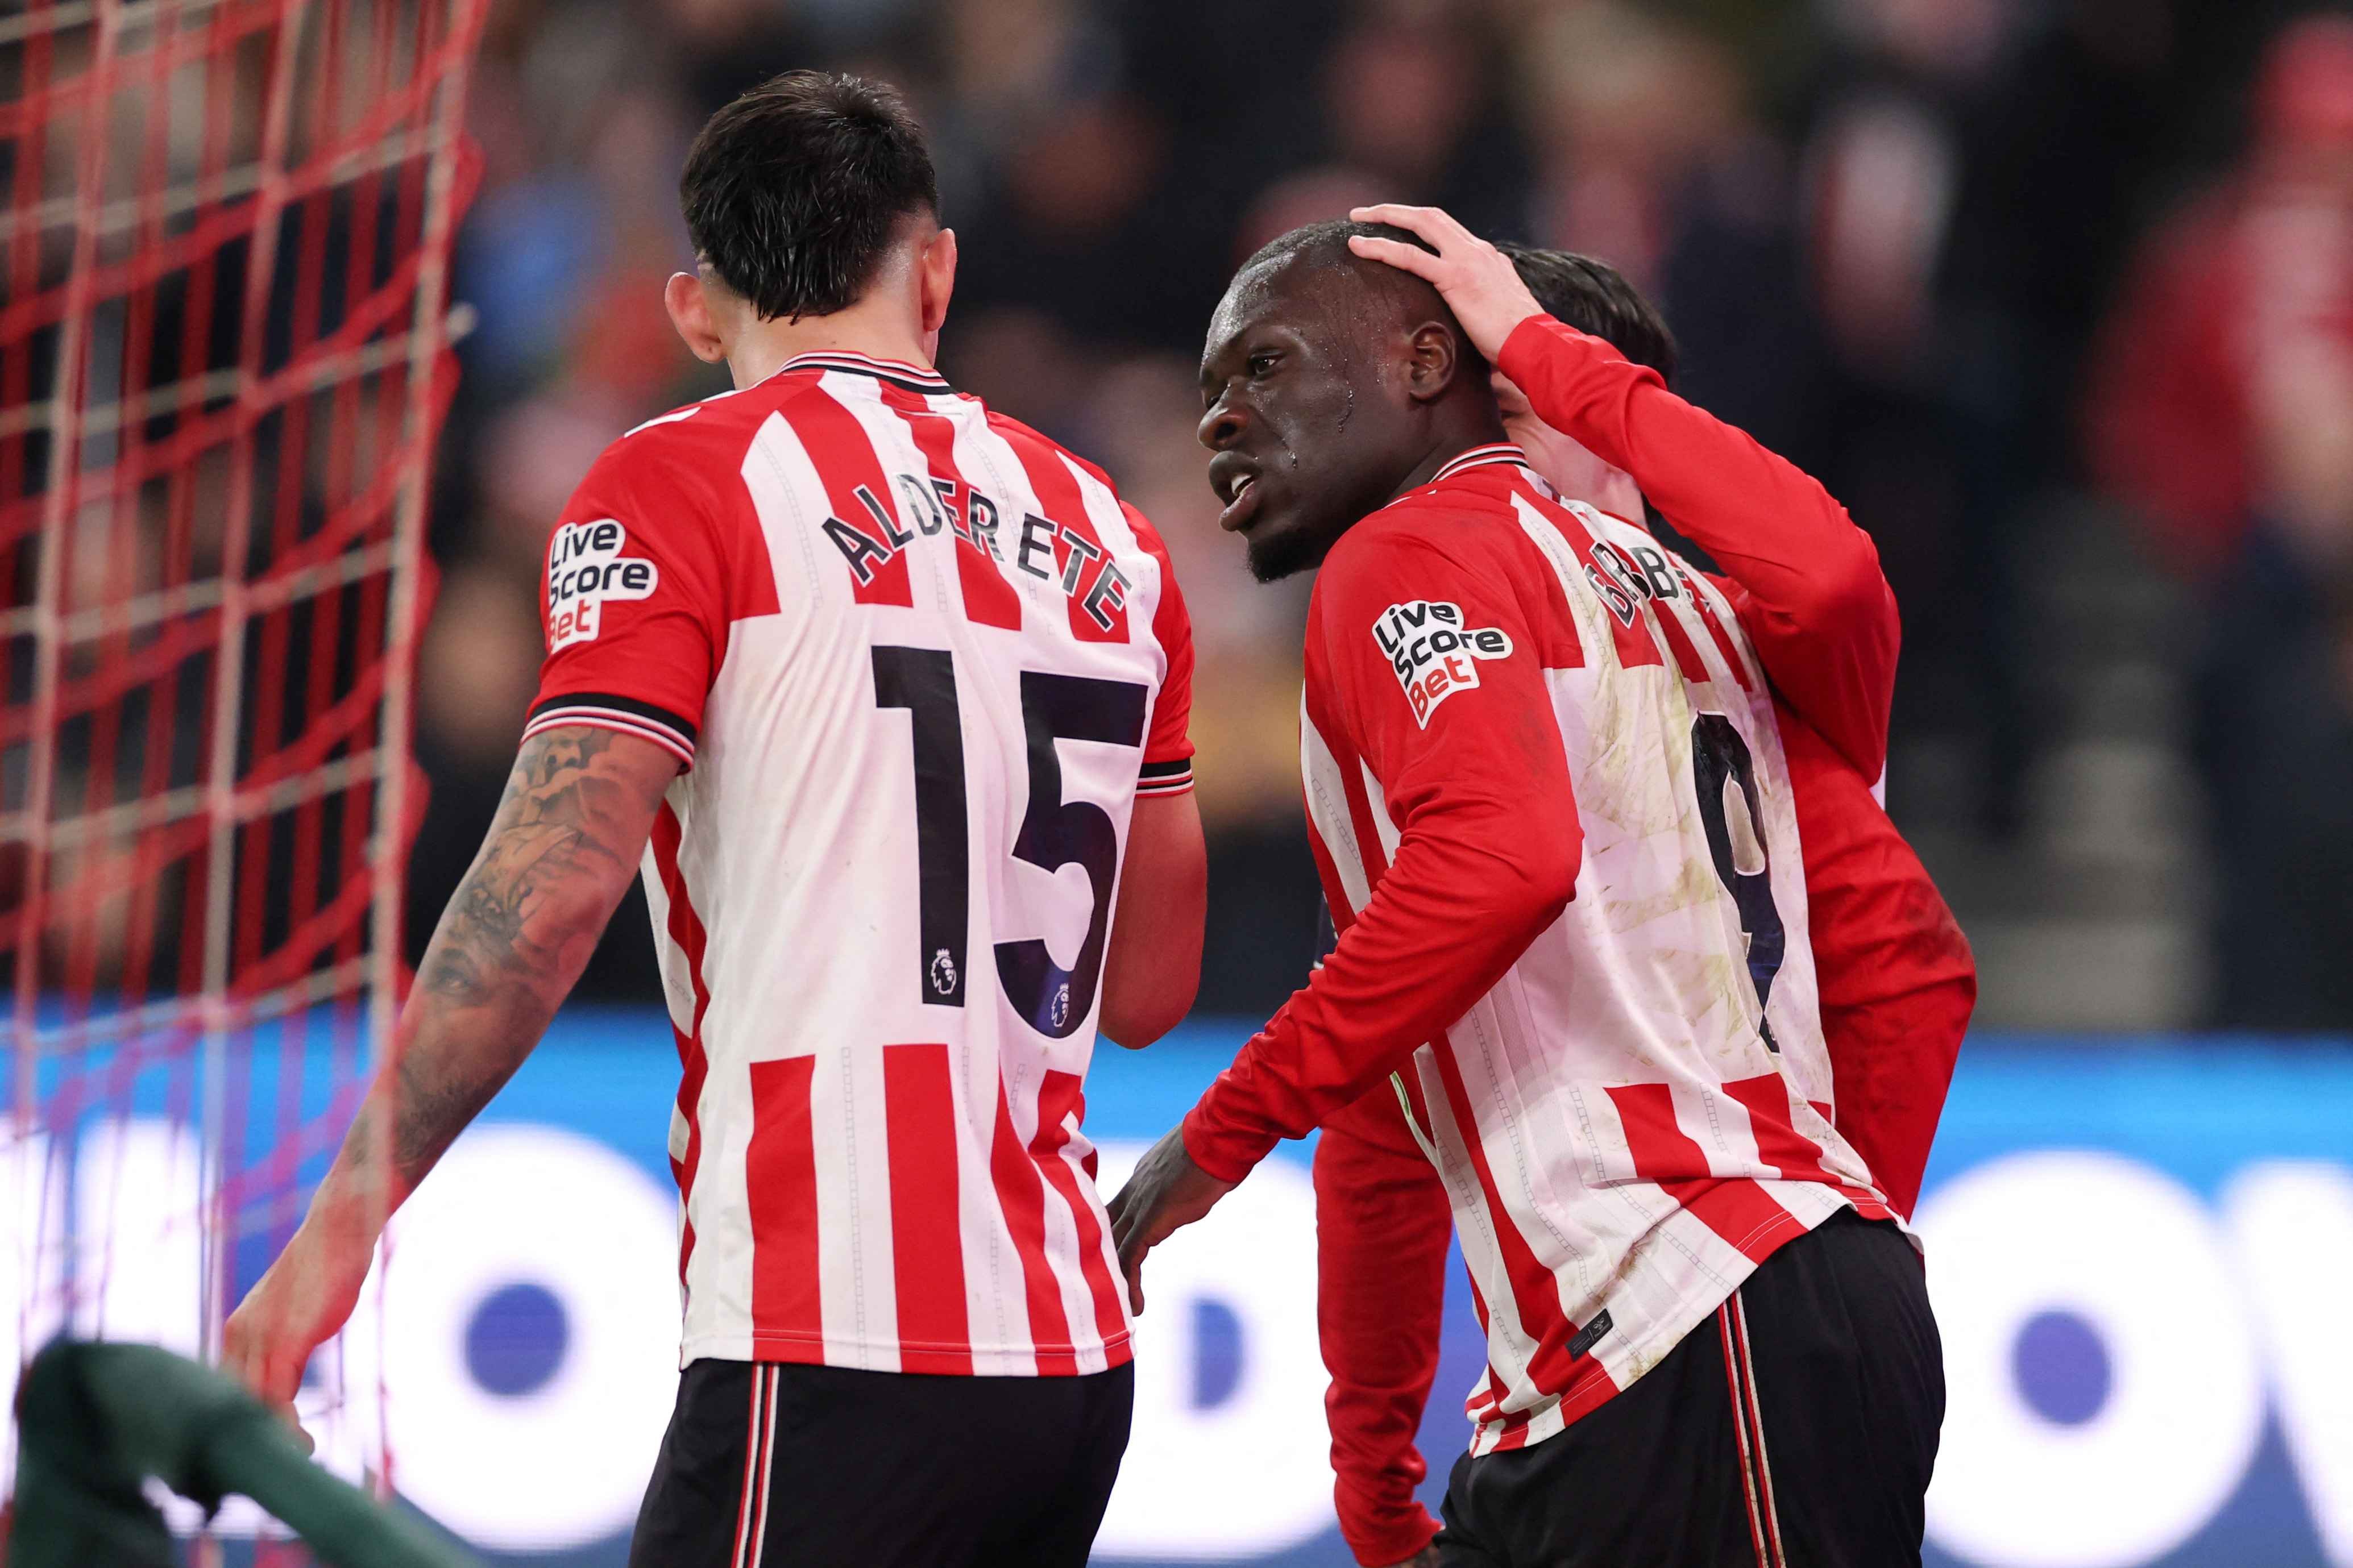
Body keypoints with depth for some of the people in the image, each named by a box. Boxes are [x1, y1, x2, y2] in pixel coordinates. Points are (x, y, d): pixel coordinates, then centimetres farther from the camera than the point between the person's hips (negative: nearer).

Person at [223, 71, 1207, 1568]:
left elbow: (557, 879, -12)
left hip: (837, 1347, -7)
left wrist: (344, 1220, -10)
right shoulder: (1106, 531, 17)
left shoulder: (683, 479, -2)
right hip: (1080, 1347, 7)